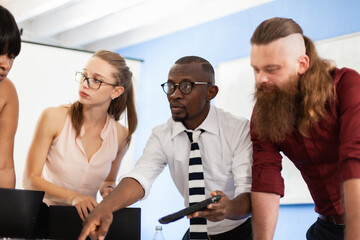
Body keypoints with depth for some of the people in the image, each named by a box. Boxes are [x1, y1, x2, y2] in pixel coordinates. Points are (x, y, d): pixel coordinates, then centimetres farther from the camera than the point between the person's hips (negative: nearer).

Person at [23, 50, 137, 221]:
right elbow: (30, 179, -8)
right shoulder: (54, 118, -9)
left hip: (85, 217, 2)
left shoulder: (121, 135, -1)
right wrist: (72, 197, -22)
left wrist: (108, 189, -5)